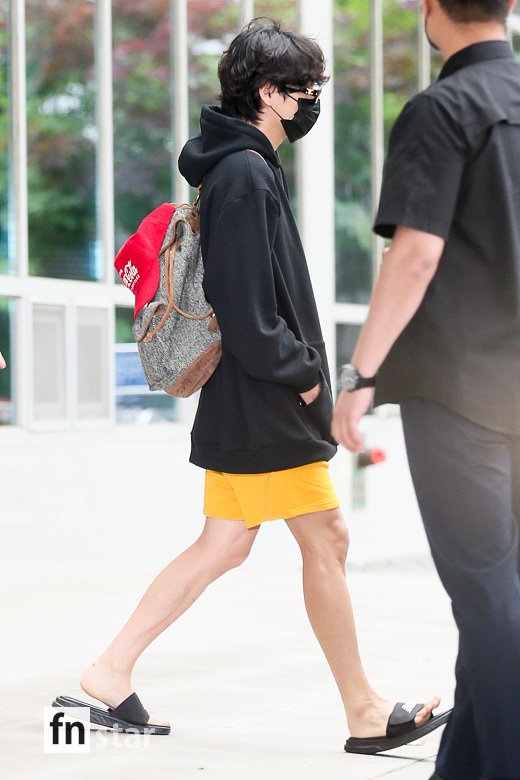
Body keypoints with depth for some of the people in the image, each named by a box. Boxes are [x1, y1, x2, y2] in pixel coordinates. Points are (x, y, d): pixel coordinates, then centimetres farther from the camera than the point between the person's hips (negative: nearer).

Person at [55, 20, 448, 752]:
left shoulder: (243, 167, 15)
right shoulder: (246, 174, -17)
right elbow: (248, 312, -22)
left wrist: (302, 362, 13)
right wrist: (303, 372, -12)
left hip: (244, 402, 10)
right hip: (267, 404, -10)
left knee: (224, 544, 11)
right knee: (326, 539, -1)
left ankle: (112, 670, 12)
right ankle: (366, 713, 9)